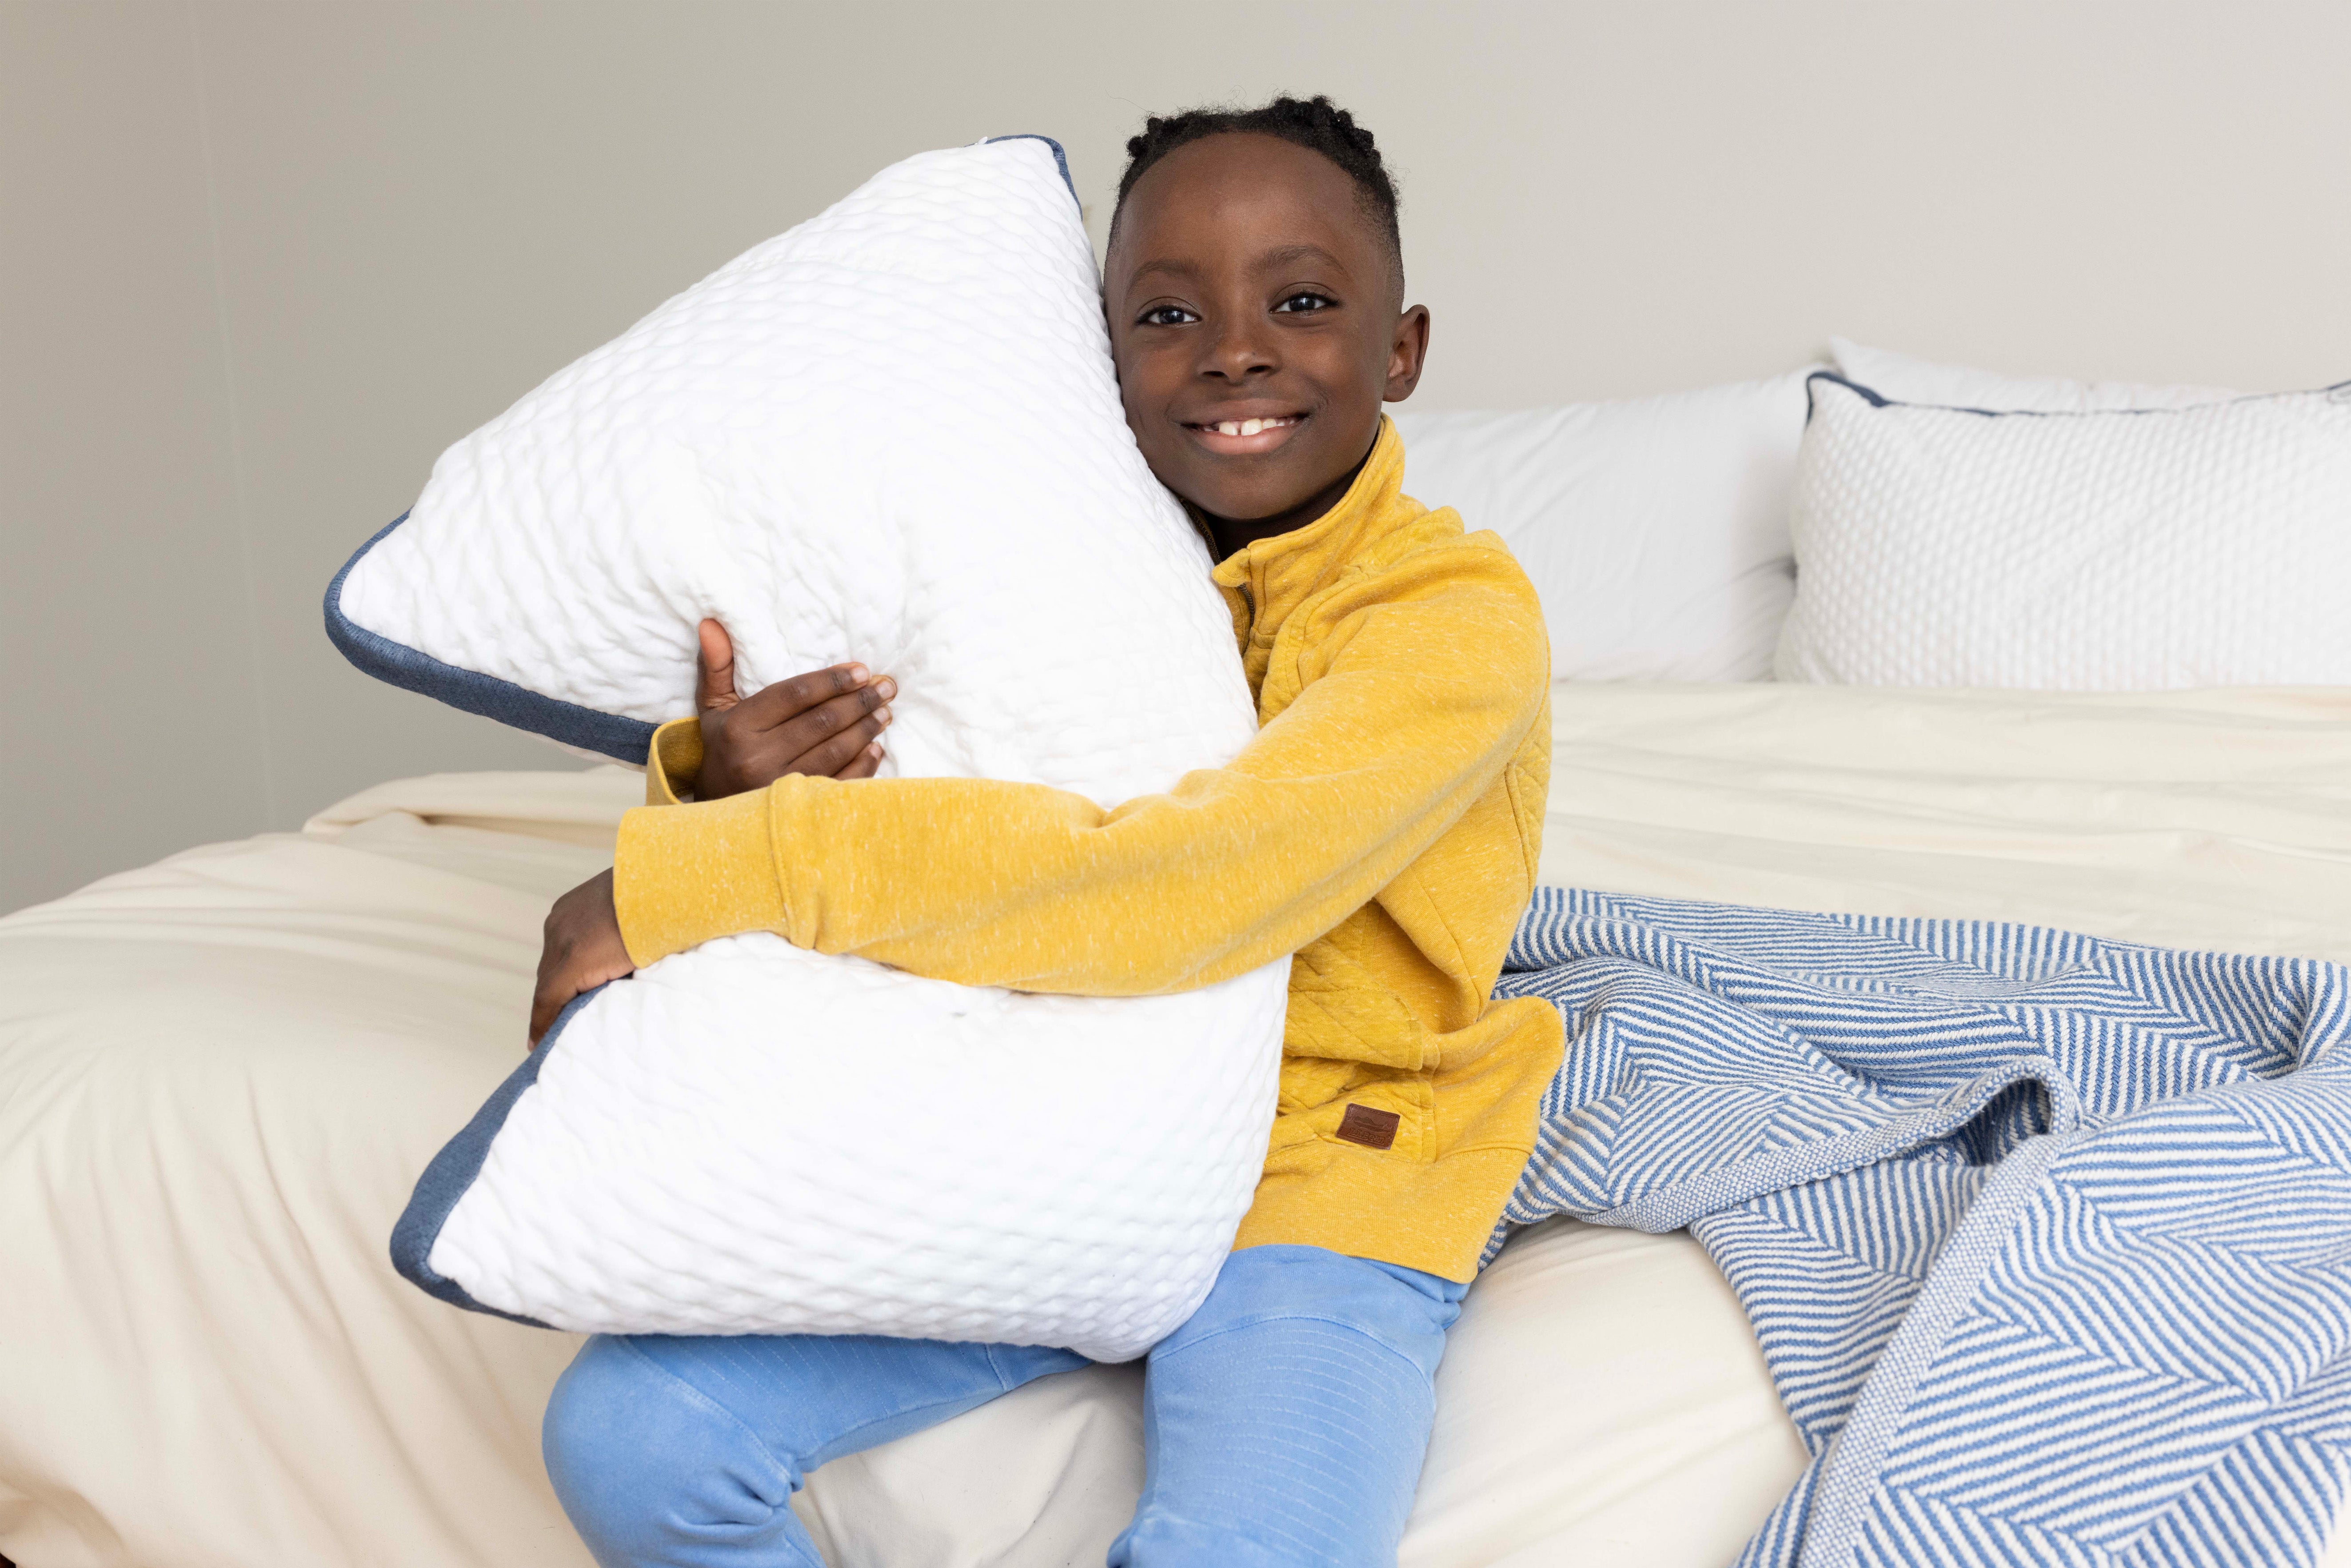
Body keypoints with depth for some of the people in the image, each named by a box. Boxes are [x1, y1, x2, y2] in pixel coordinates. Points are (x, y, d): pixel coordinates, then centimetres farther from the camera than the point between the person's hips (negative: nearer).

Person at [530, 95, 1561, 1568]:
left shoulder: (1458, 610, -16)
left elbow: (1181, 890, -32)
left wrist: (691, 877, -29)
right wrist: (724, 780, -17)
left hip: (1315, 1185, -4)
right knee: (630, 1436, -10)